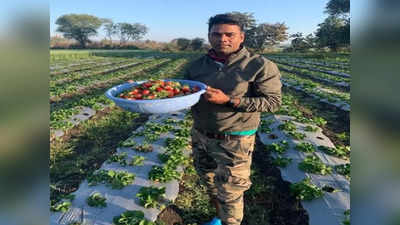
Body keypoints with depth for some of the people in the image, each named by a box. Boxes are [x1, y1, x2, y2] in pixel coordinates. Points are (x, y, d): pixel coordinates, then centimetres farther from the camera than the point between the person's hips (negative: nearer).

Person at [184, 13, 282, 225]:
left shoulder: (260, 66, -12)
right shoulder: (197, 66, 2)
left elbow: (273, 101, -15)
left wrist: (227, 100, -23)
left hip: (234, 141, -5)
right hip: (200, 136, 6)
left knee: (230, 194, 5)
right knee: (210, 183, 23)